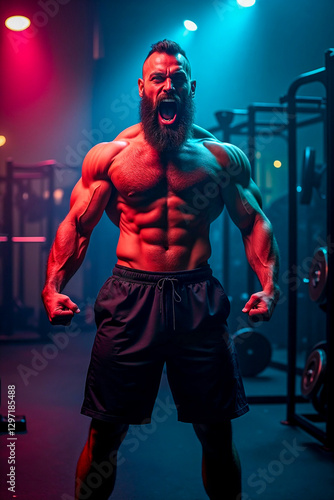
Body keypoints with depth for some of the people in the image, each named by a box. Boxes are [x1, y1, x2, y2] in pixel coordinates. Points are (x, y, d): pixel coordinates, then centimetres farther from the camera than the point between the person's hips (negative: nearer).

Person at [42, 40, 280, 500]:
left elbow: (255, 223, 11)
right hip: (131, 298, -1)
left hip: (199, 300, 1)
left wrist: (269, 285, -5)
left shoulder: (223, 156, 10)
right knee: (106, 432, 3)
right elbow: (76, 226, 8)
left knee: (217, 433, 7)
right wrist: (53, 287, -7)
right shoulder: (108, 155, 8)